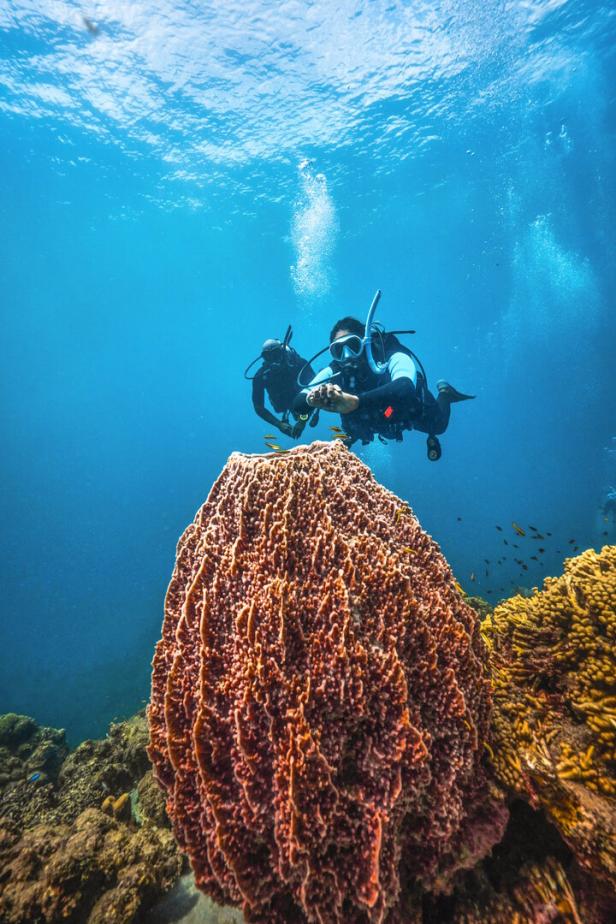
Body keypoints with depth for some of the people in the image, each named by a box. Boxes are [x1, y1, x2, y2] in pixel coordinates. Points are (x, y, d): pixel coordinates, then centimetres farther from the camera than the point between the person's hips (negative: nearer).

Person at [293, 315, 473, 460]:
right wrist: (313, 399, -66)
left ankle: (444, 392, 49)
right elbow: (298, 405, -40)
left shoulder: (394, 359, -44)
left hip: (413, 408, -3)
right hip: (378, 420, 3)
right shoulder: (334, 372, -33)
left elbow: (405, 389, -66)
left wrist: (354, 401, -81)